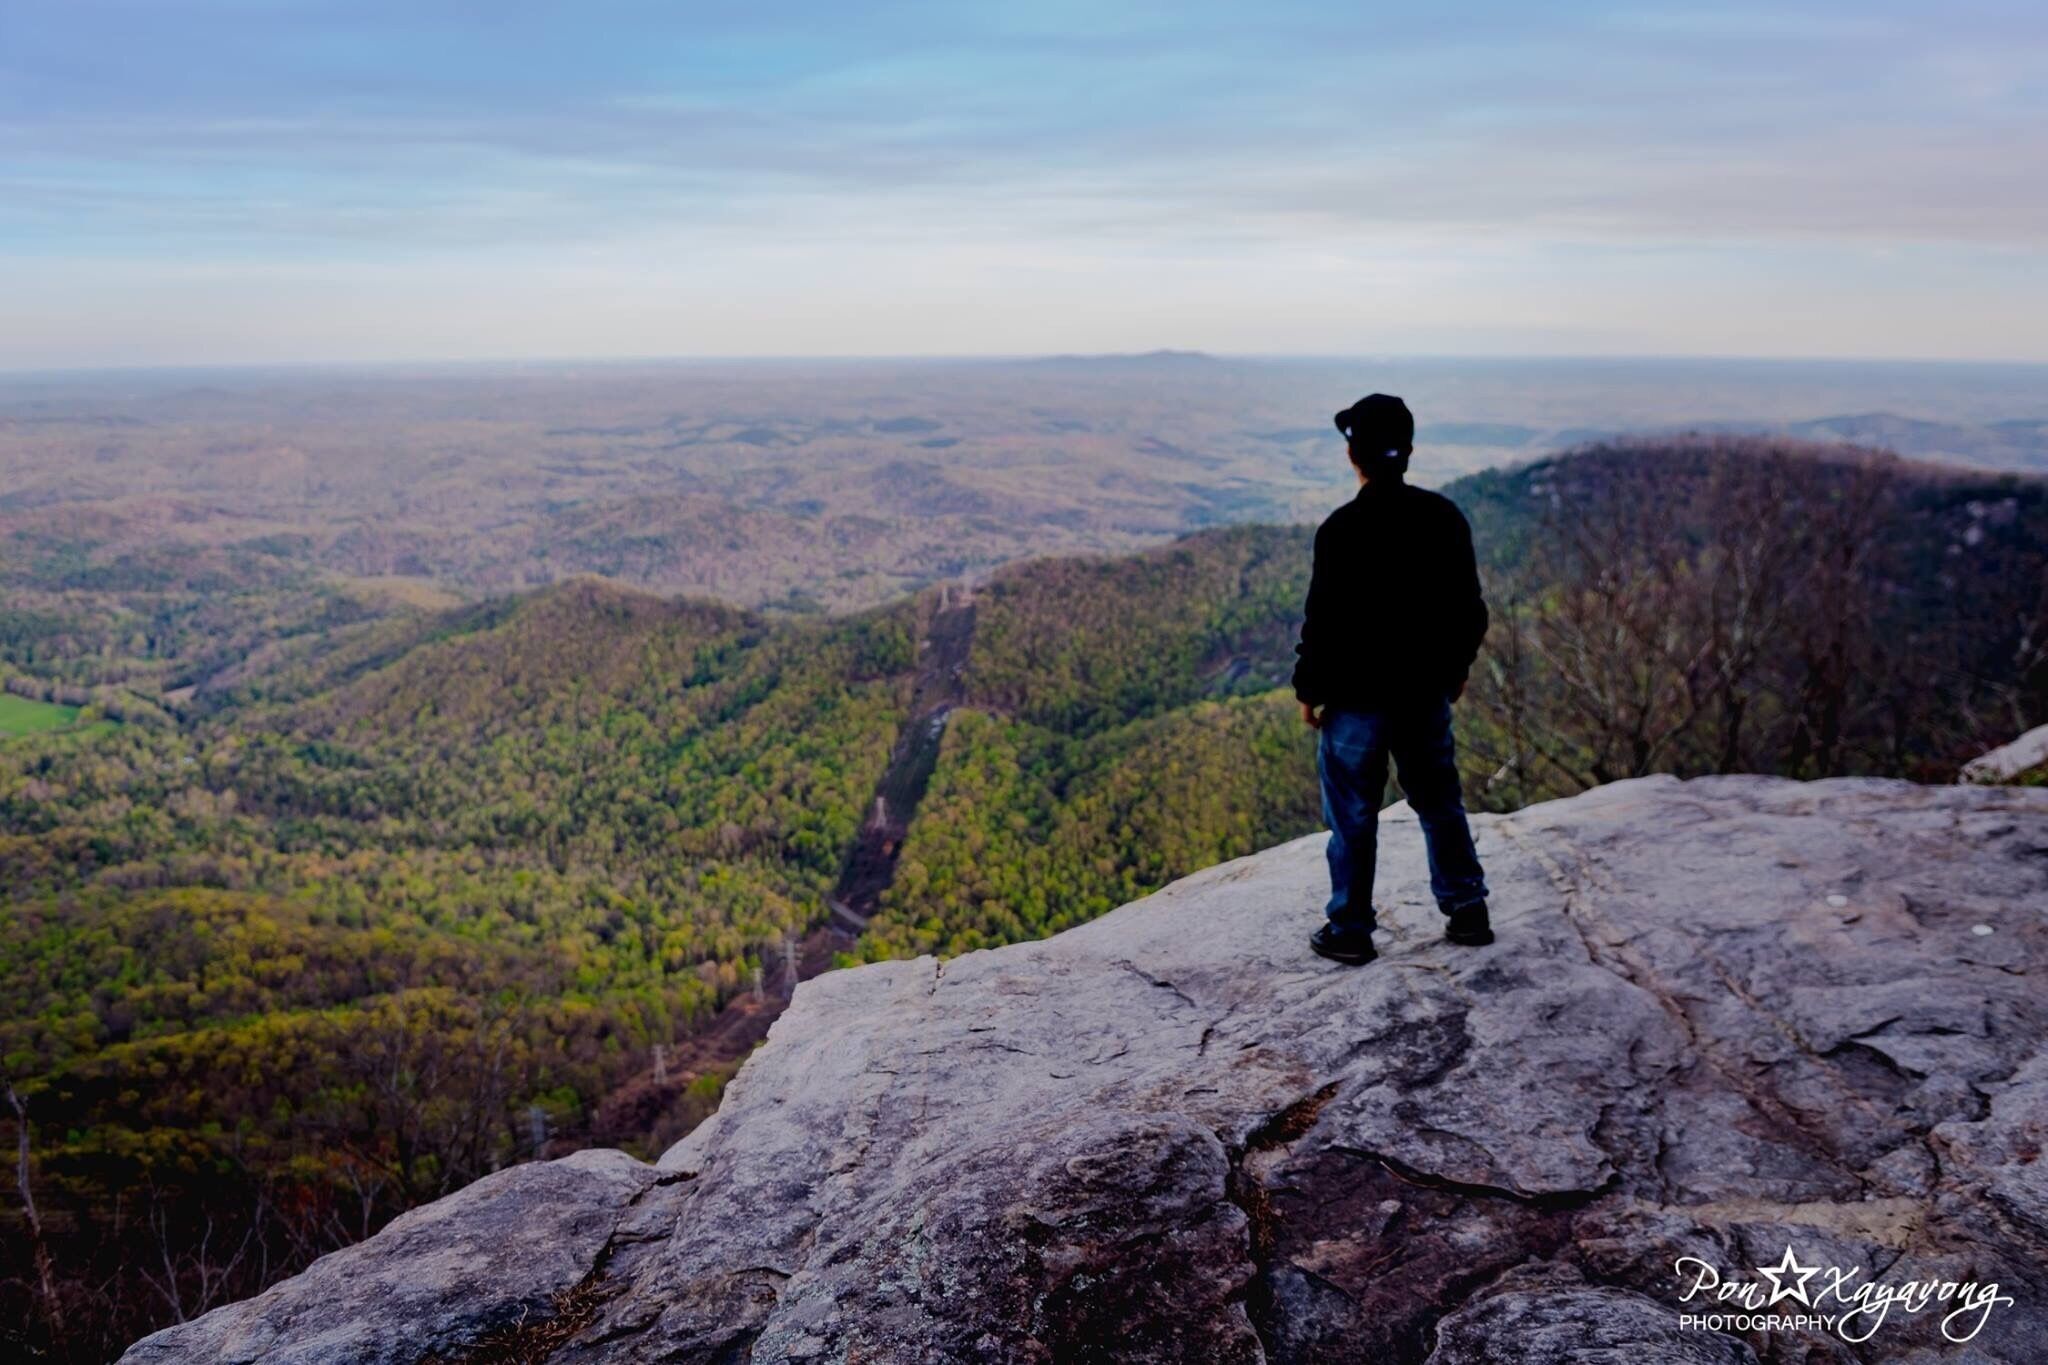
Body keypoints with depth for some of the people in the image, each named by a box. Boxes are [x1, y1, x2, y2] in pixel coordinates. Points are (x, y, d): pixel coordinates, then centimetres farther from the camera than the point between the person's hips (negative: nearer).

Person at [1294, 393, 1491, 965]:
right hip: (1426, 692, 5)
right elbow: (1469, 607, 6)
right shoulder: (1444, 516, -2)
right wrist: (1456, 668, 20)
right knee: (1439, 801, 19)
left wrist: (1310, 689, -3)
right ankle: (1467, 911, 27)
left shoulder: (1342, 529, -19)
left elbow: (1324, 619, -16)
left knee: (1352, 815, 7)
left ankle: (1349, 929, 16)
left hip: (1357, 697, -5)